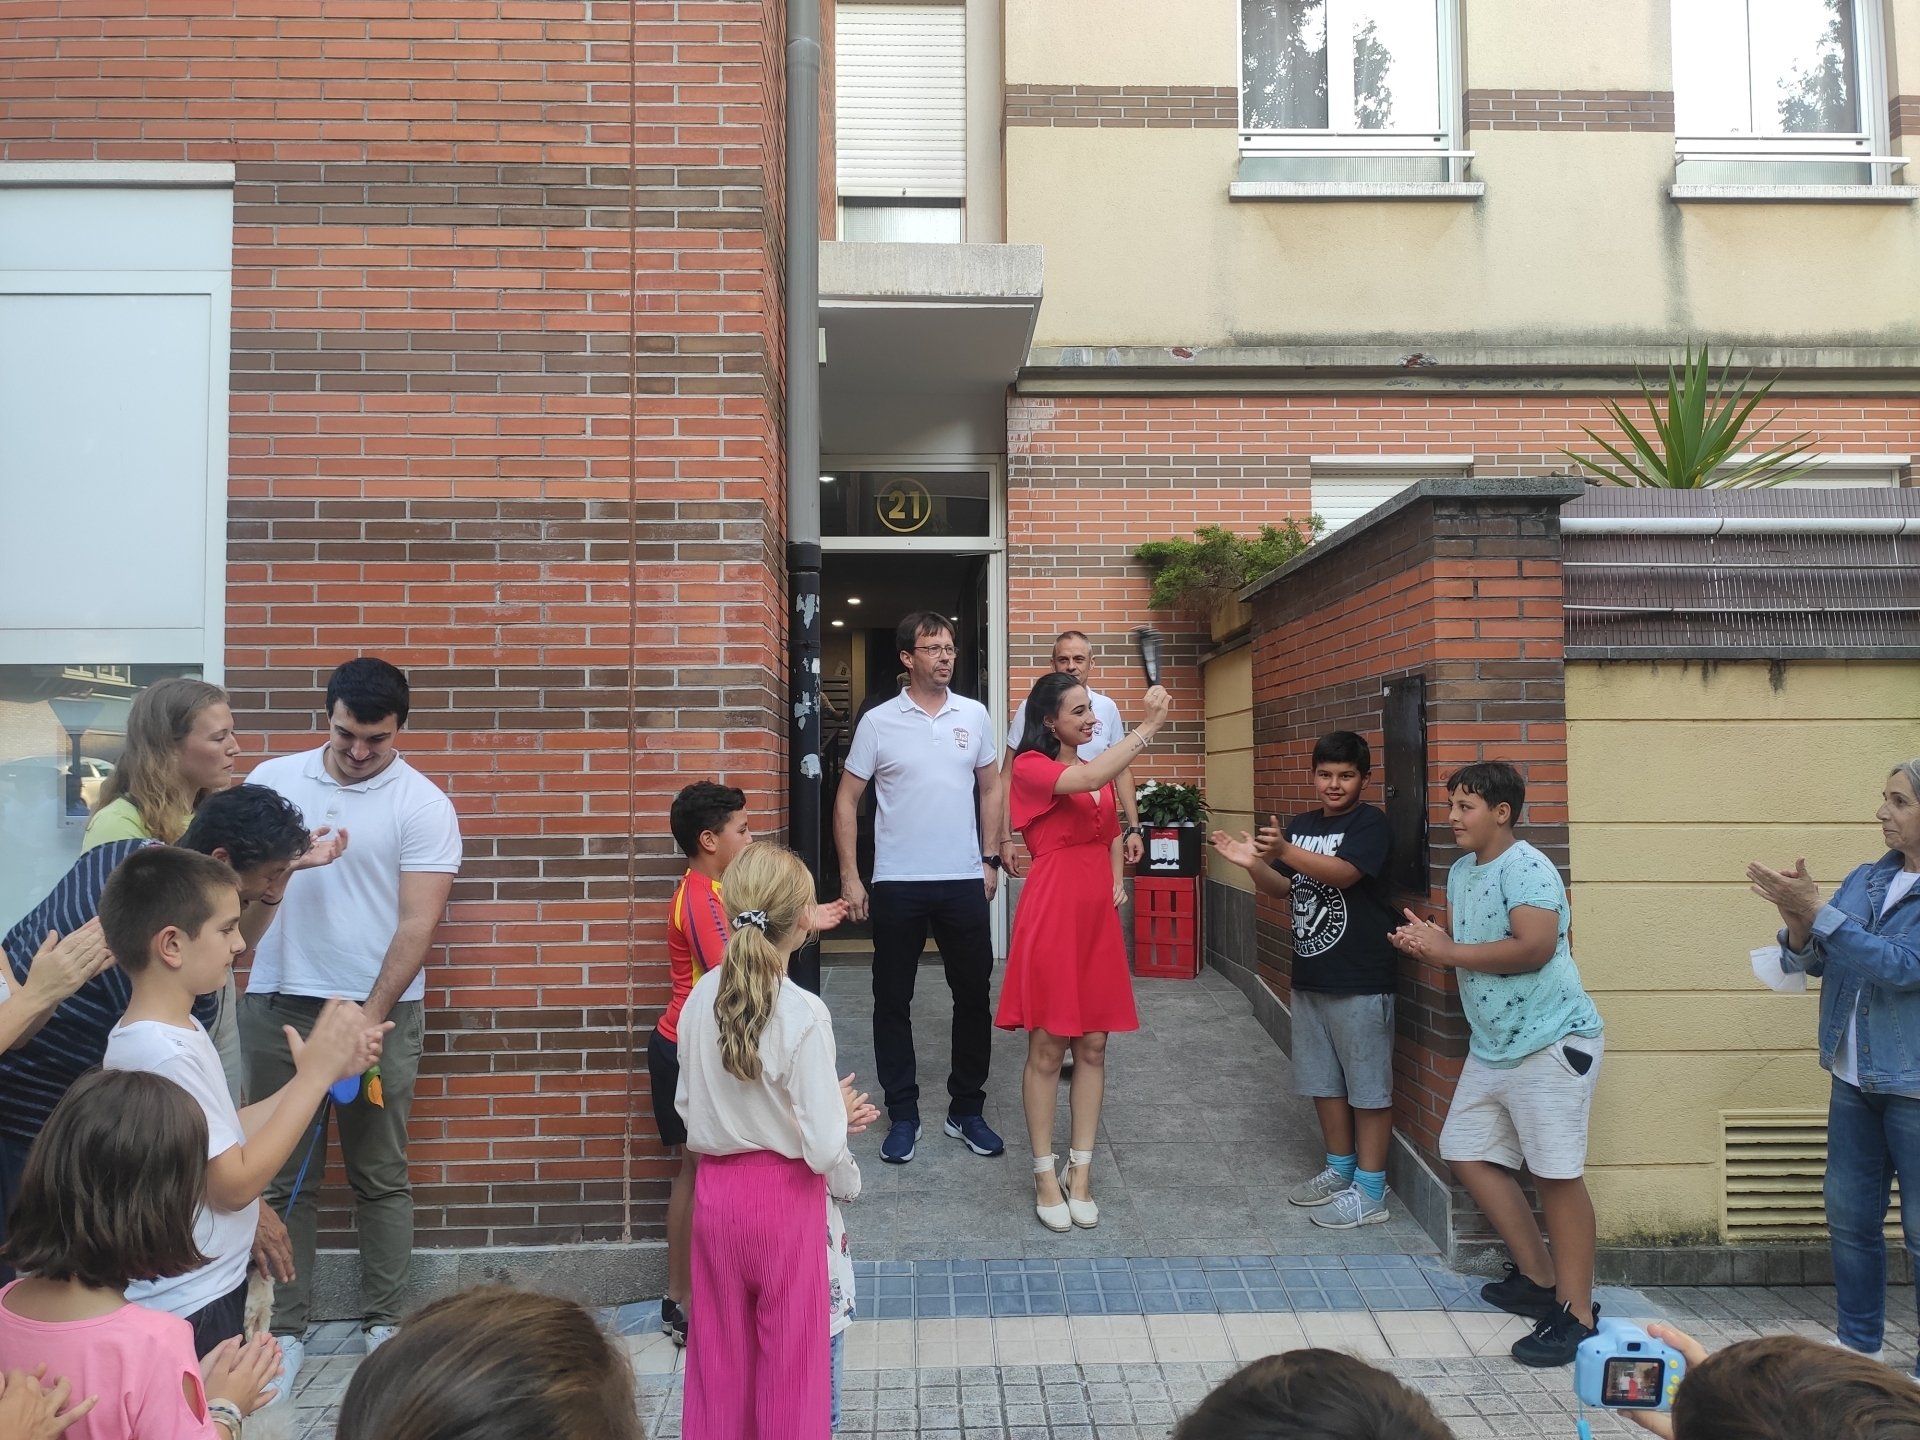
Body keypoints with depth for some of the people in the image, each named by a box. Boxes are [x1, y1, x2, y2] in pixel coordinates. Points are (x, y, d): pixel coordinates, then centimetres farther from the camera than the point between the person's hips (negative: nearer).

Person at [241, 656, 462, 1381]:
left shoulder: (422, 805, -6)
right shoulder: (273, 780, 5)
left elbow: (417, 925, -10)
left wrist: (369, 1020, -15)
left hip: (381, 1007, -2)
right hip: (278, 1004, 3)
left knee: (381, 1178, 7)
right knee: (283, 1176, 8)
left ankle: (383, 1324, 20)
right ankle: (284, 1328, 21)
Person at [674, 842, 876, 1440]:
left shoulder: (700, 998, -7)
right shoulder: (804, 1014, -22)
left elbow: (689, 1106, 5)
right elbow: (824, 1147, -22)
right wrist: (848, 1183, 1)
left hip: (715, 1189, 5)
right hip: (785, 1196, -4)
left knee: (722, 1348, 22)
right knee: (789, 1352, 15)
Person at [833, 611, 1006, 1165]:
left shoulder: (974, 715, 5)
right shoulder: (878, 722, -2)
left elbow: (990, 789, 13)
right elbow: (847, 799, 1)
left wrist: (989, 860, 7)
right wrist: (849, 876, -5)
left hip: (964, 881, 2)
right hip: (897, 885, -2)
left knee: (973, 996, 9)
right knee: (893, 1001, 6)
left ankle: (967, 1110, 24)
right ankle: (902, 1115, 20)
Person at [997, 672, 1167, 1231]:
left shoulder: (1099, 769, 15)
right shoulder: (1030, 766, -8)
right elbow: (1088, 781, -27)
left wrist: (1118, 879, 13)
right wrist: (1148, 726, -26)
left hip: (1097, 913, 7)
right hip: (1052, 911, -7)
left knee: (1093, 1046, 8)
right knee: (1047, 1048, 1)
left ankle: (1081, 1172, 19)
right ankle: (1045, 1175, 13)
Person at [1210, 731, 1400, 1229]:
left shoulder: (1370, 822, -10)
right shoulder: (1301, 825, 11)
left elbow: (1342, 872, -26)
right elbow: (1284, 887, 13)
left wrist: (1284, 851, -40)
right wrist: (1252, 863, -7)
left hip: (1361, 982, -7)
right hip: (1310, 977, 7)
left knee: (1368, 1085, 2)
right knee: (1323, 1080, 17)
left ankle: (1370, 1191, 12)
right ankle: (1340, 1169, 32)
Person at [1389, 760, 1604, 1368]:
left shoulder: (1525, 868, -16)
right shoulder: (1461, 870, 13)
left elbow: (1533, 948, -28)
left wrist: (1447, 951, -19)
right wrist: (1430, 944, 1)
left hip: (1550, 1042, -10)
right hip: (1492, 1045, 10)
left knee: (1556, 1174, -5)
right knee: (1468, 1153, 12)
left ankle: (1577, 1315, 7)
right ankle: (1538, 1278, 26)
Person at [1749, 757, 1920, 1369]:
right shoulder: (1866, 879, 6)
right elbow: (1810, 961, 5)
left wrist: (1816, 909, -26)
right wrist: (1795, 921, -16)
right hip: (1854, 1080, 6)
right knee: (1849, 1216, 14)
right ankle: (1859, 1346, 28)